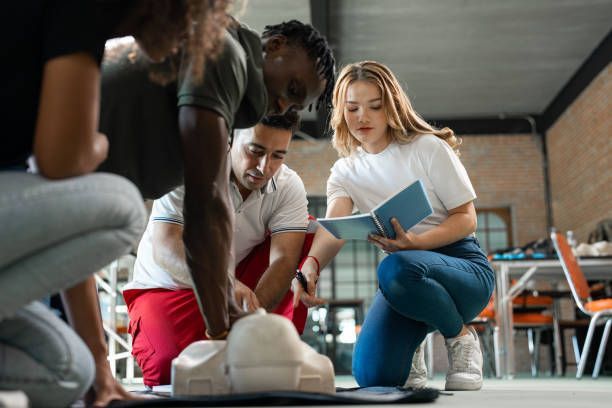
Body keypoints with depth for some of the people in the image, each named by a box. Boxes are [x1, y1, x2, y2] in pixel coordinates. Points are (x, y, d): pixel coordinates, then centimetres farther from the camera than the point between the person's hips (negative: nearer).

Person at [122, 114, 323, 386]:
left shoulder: (290, 187, -12)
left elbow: (284, 260, -24)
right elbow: (164, 249, -34)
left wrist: (252, 311, -43)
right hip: (168, 286, -3)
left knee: (308, 233, -16)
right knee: (168, 367, -33)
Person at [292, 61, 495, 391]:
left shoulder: (428, 148, -5)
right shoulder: (345, 172, 4)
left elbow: (466, 218, -7)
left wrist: (414, 243, -27)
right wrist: (311, 263, -39)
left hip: (463, 267, -3)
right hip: (407, 280, 3)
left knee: (395, 269, -38)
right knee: (373, 375, -22)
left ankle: (461, 337, -9)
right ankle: (409, 349, 15)